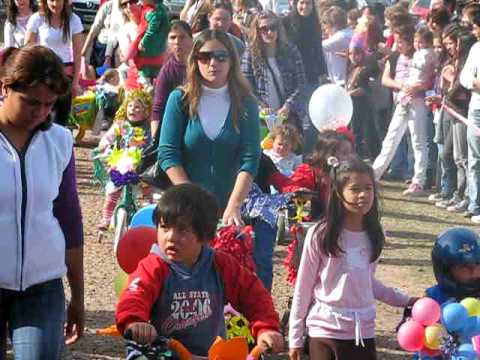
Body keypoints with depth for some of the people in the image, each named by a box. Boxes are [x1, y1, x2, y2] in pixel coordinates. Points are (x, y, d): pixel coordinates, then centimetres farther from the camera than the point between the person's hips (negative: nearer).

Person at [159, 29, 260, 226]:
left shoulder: (245, 104, 0)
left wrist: (233, 207, -19)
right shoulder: (180, 100, -2)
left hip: (228, 209, 1)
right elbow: (167, 154, -7)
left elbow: (250, 158, -7)